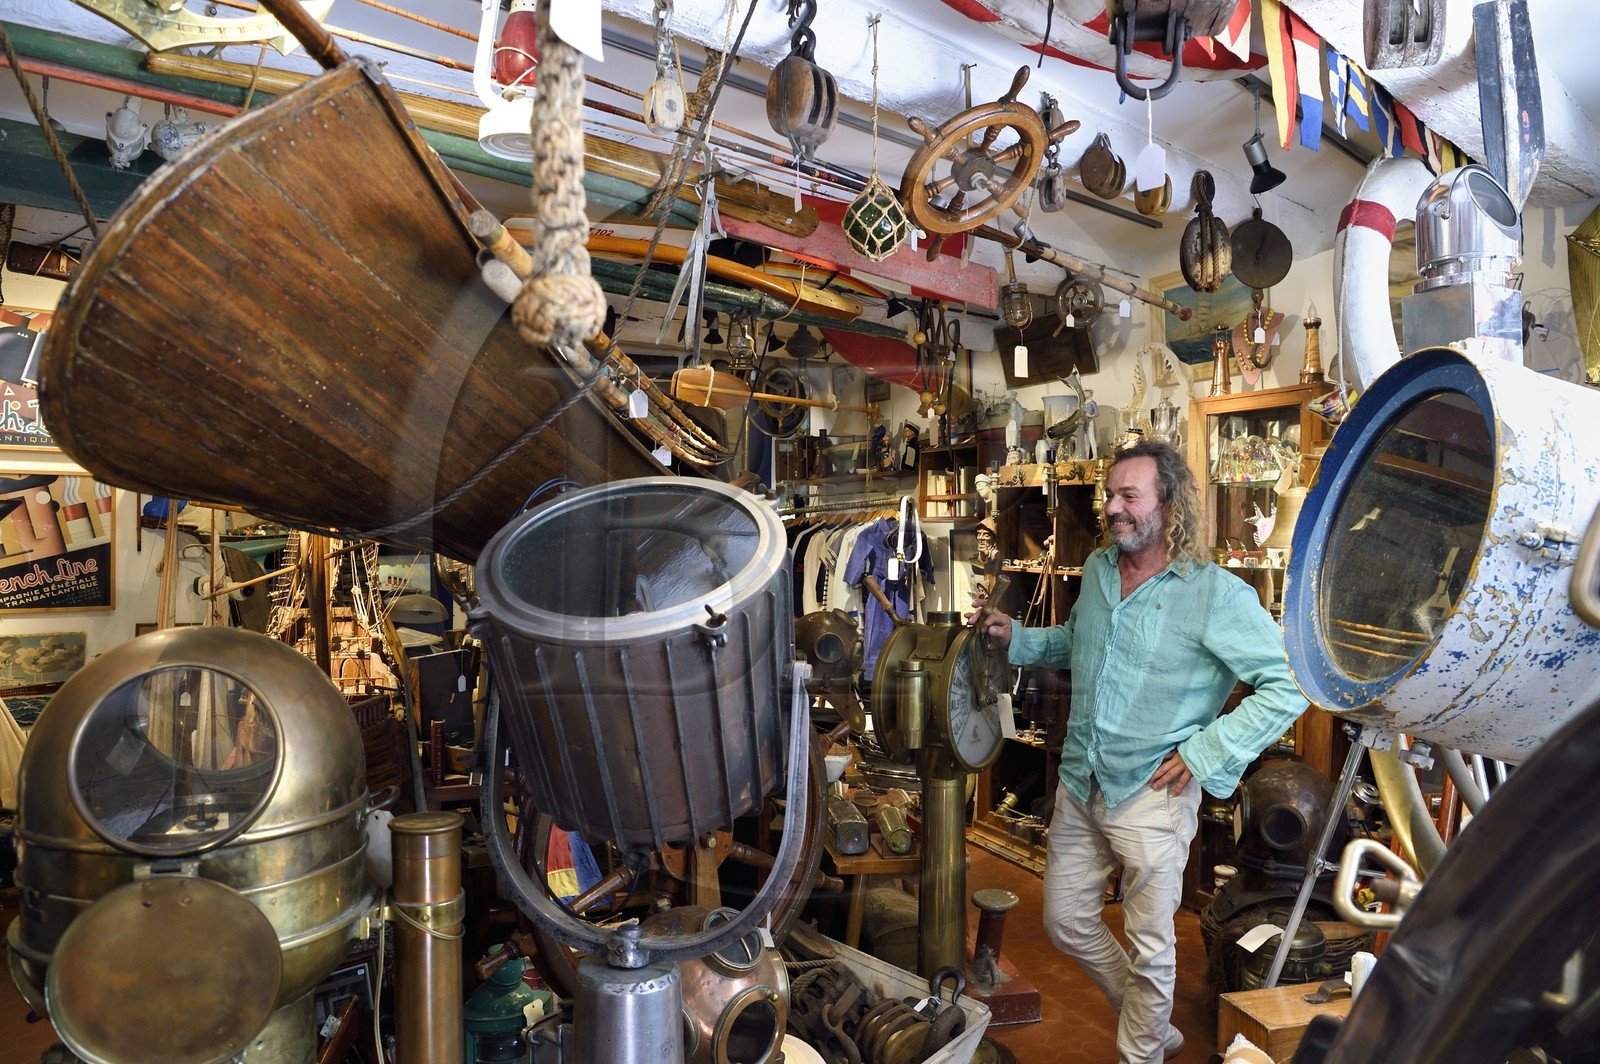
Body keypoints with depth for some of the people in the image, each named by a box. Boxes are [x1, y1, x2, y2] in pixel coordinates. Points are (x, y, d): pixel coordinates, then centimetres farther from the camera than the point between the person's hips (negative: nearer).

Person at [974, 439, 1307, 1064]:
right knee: (1068, 925, 19)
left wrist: (1204, 753, -18)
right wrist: (1015, 638, 4)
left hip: (1151, 796, -6)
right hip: (1079, 784, 7)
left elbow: (1287, 688, -16)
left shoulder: (1217, 594, -16)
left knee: (1148, 946, 12)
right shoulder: (1097, 568, 4)